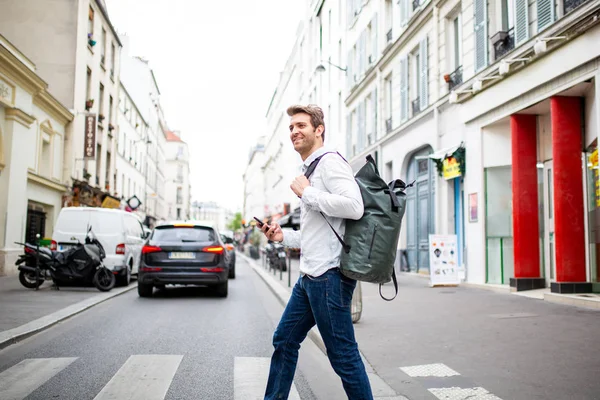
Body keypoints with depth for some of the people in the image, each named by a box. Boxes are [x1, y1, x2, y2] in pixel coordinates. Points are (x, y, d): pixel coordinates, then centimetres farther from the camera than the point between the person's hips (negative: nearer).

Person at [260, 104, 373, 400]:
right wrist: (284, 236, 16)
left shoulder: (329, 162, -8)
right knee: (284, 342, 18)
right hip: (310, 276, 10)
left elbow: (354, 207, -25)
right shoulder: (309, 171, 21)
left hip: (329, 276, -10)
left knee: (343, 356, -2)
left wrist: (306, 193, -16)